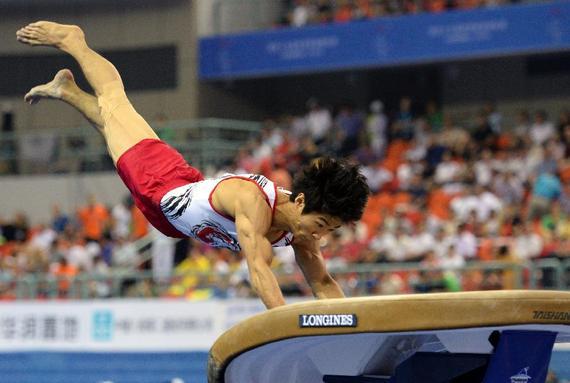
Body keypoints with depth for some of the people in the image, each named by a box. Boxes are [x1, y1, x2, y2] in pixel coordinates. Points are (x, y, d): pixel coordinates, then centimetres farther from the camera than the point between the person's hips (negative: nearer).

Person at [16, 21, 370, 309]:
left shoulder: (302, 224, -24)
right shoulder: (254, 202, -45)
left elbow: (323, 283, -16)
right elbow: (258, 267, -55)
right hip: (156, 184, -5)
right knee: (114, 103, 19)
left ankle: (67, 89, 55)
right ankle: (72, 40, 41)